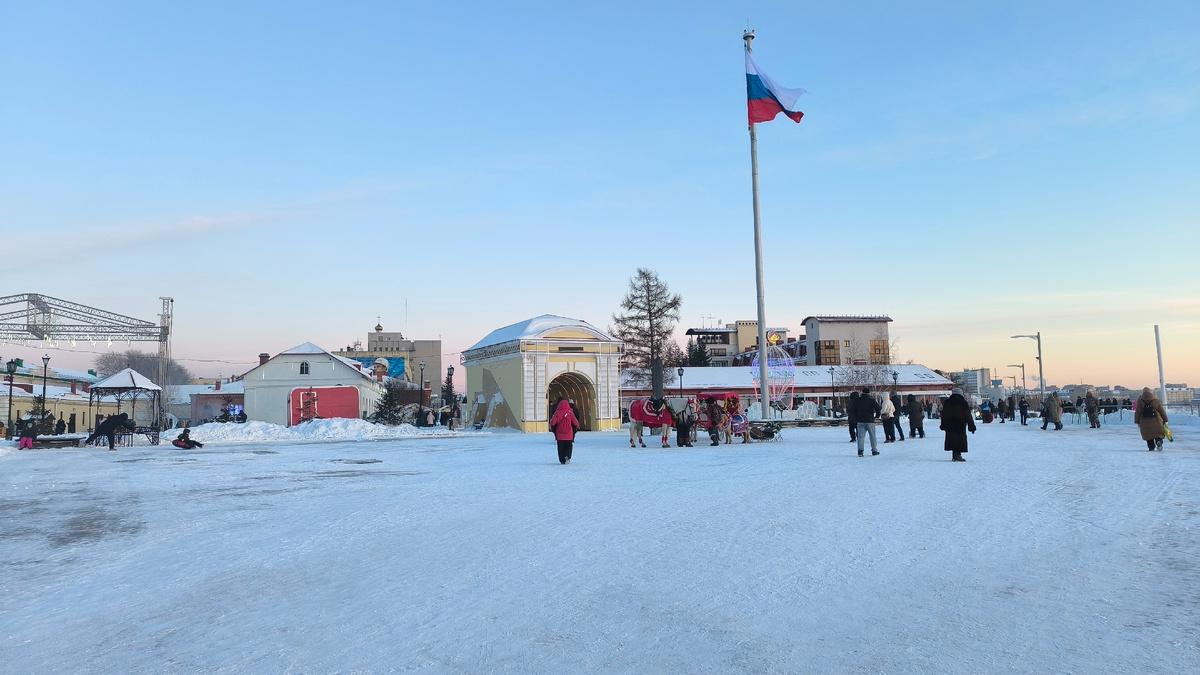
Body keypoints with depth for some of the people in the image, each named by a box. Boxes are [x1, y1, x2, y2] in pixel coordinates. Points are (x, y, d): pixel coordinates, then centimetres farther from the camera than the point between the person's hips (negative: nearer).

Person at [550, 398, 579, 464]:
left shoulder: (557, 413, -3)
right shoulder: (570, 413, -2)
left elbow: (553, 423, -6)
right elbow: (575, 423, -1)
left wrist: (553, 430, 11)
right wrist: (574, 430, 17)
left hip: (559, 435, 0)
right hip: (569, 435, 0)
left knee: (561, 448, 10)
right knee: (568, 446, 8)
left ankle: (562, 460, 8)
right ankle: (567, 456, -15)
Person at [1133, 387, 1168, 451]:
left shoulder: (1140, 401, -3)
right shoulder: (1156, 401, -1)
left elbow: (1137, 412, -1)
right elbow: (1162, 411, 5)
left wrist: (1137, 422, 7)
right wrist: (1165, 420, 15)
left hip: (1145, 423, 0)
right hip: (1156, 422, 0)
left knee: (1148, 436, 10)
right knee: (1158, 434, 7)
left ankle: (1151, 447, 9)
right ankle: (1159, 441, -21)